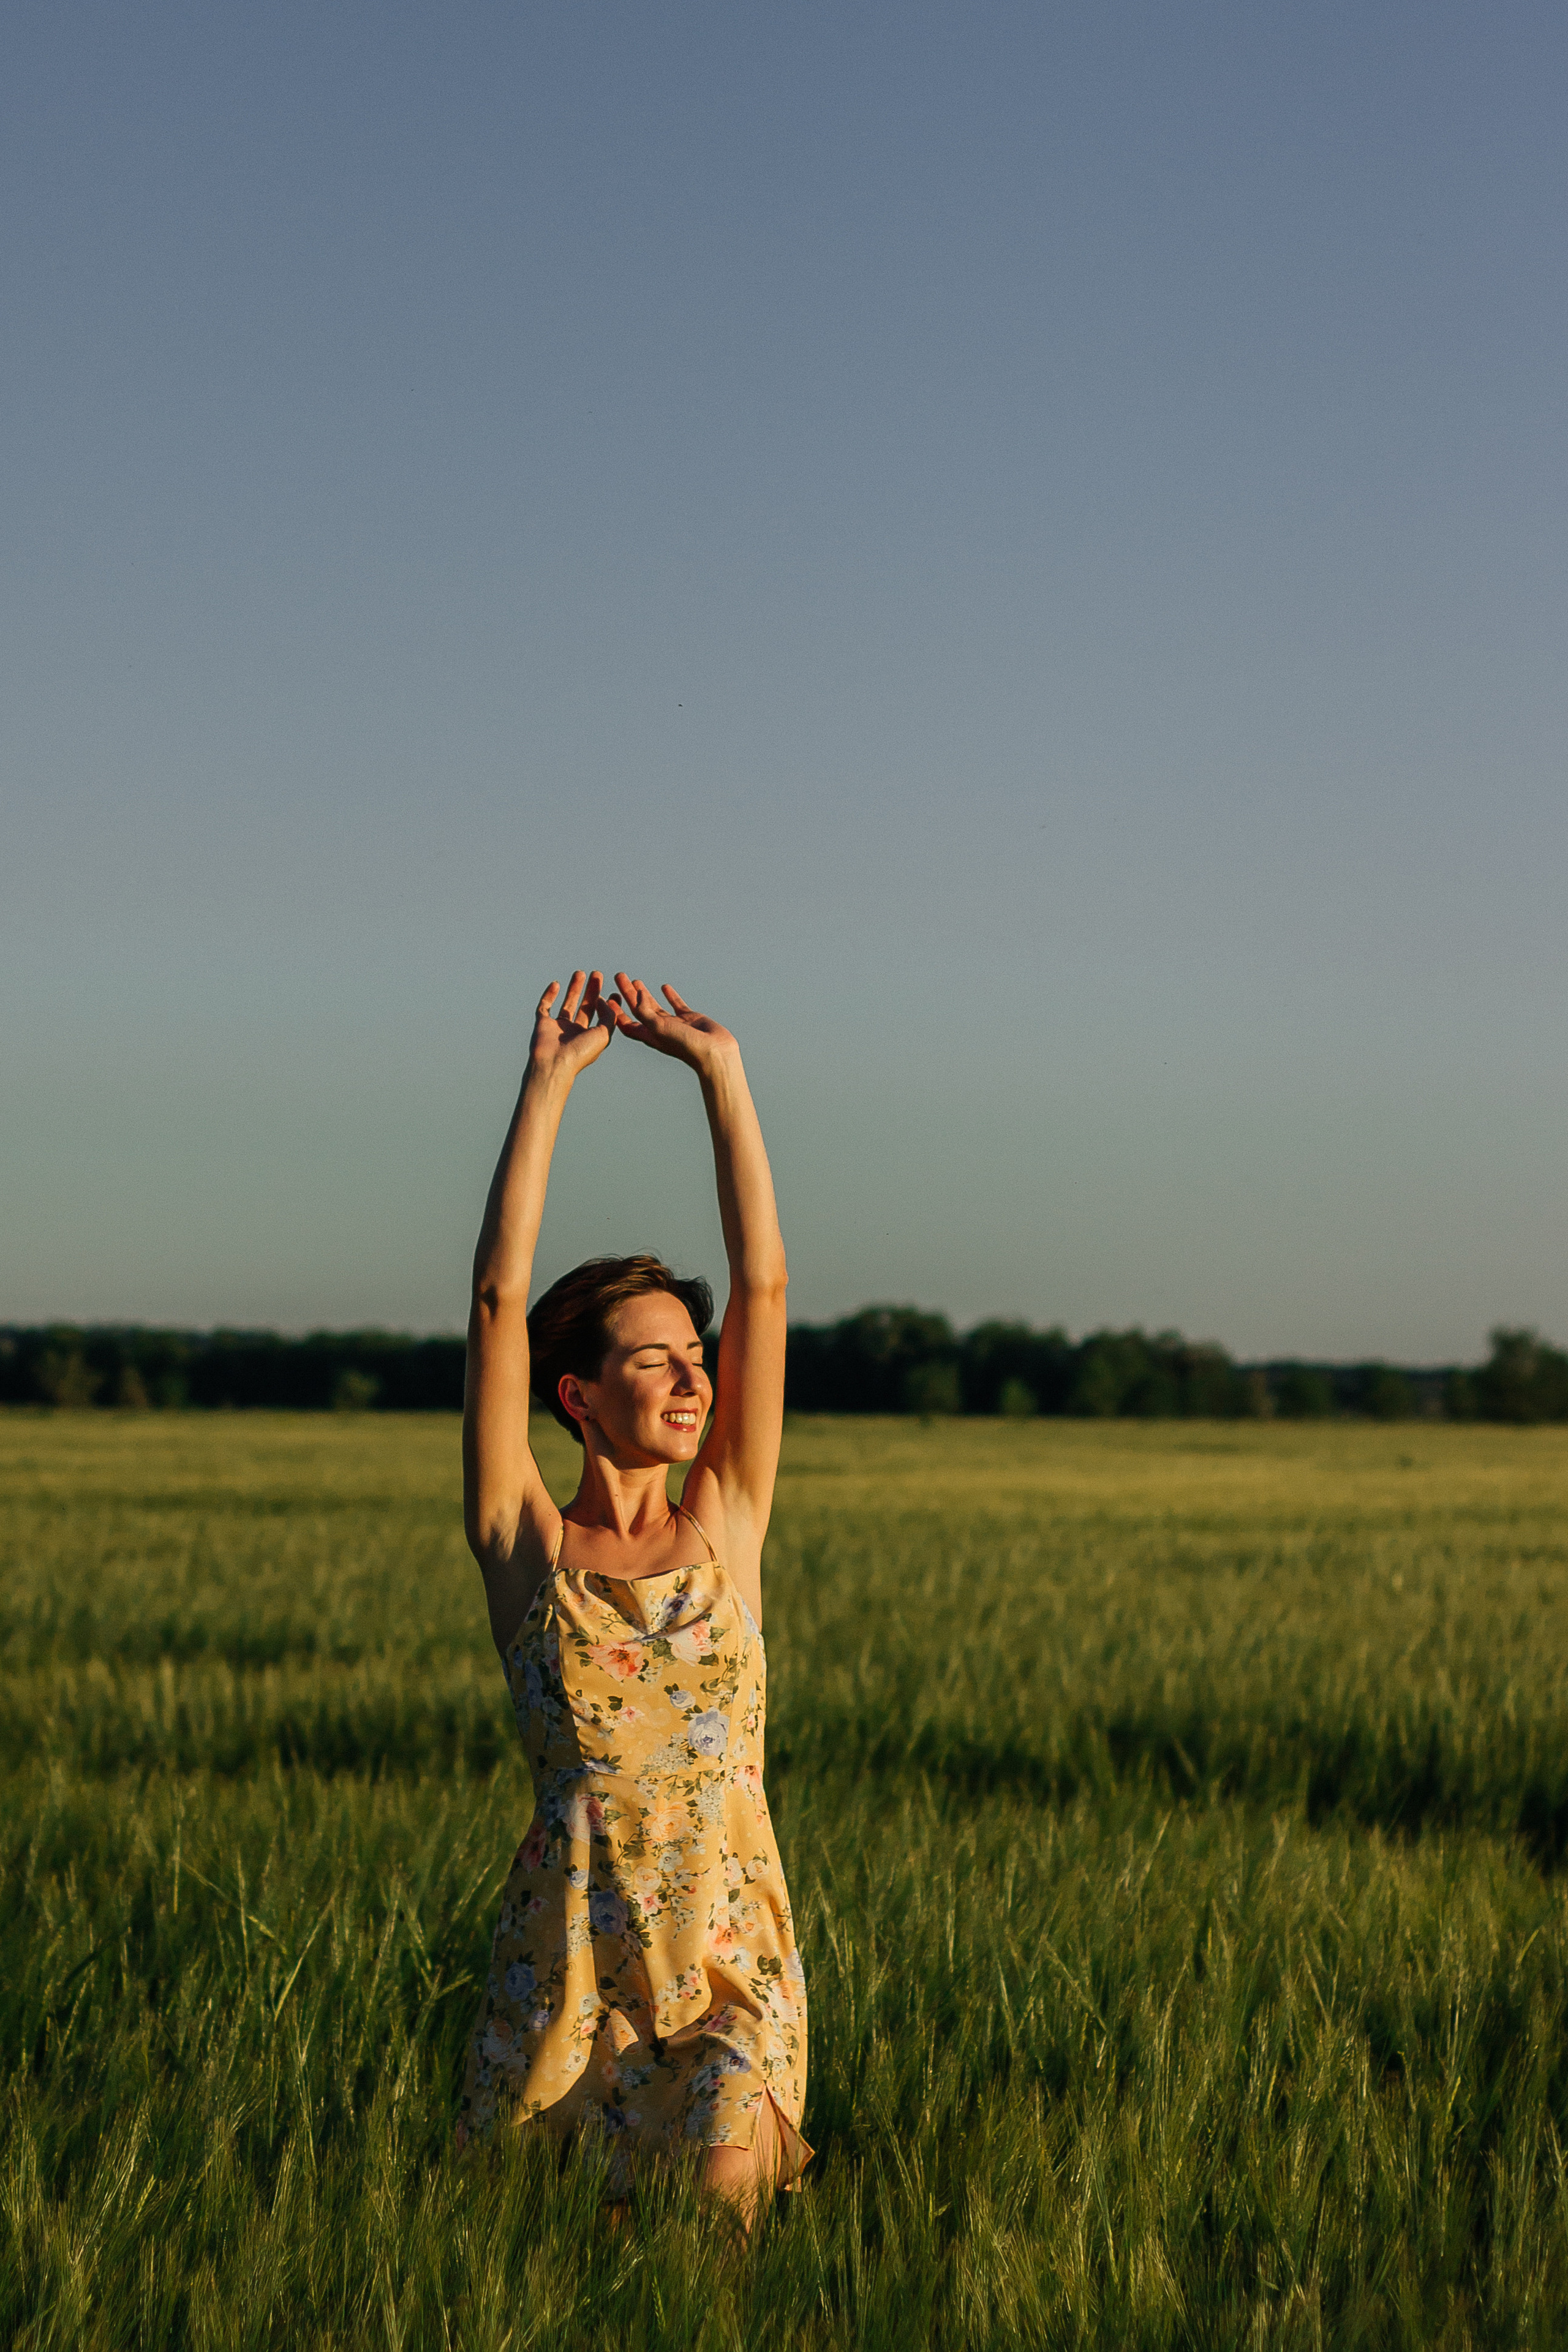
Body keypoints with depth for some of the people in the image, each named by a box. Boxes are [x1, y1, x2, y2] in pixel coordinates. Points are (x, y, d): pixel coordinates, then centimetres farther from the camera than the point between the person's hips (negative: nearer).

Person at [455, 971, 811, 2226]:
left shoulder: (724, 1527, 7)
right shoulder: (522, 1544, 2)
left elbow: (764, 1282, 2)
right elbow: (499, 1297, -5)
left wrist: (720, 1068, 0)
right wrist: (550, 1083, -6)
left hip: (731, 1945, 1)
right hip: (569, 1953, 0)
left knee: (722, 2193, -21)